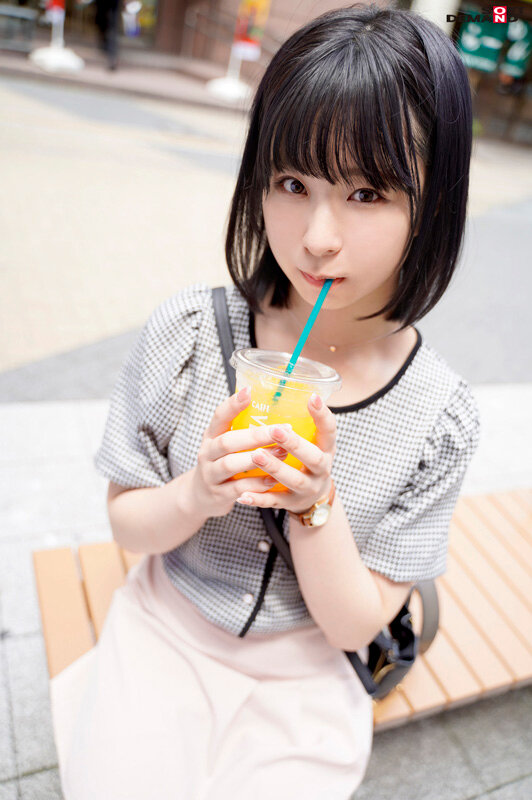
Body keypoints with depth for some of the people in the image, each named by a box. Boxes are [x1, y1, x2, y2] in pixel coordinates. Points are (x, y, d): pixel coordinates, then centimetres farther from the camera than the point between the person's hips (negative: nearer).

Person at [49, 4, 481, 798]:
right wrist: (197, 495, -26)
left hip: (300, 676, 1)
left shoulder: (440, 418, -16)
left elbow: (353, 625, -10)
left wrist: (317, 504, -28)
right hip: (165, 631, 0)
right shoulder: (189, 330, -17)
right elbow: (126, 523, -5)